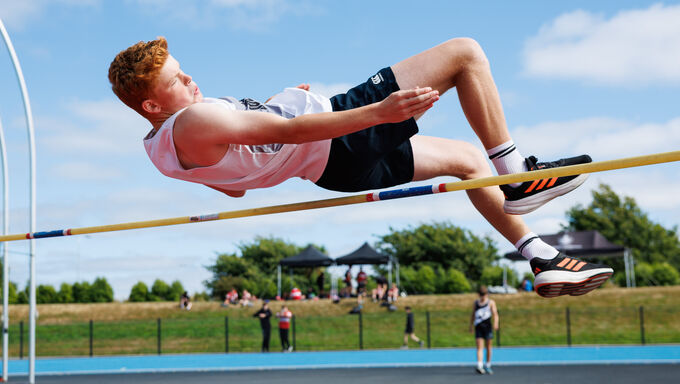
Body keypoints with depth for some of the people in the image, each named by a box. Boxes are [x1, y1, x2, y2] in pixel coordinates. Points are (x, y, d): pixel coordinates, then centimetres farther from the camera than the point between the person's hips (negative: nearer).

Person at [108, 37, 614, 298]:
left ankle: (541, 256, 22)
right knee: (464, 52, -4)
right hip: (343, 143, -10)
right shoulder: (193, 122, -26)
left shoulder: (161, 149, 5)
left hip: (332, 167, 10)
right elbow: (290, 131, -29)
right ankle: (517, 176, 2)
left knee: (466, 157, 22)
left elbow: (234, 183, 20)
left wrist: (284, 101, 27)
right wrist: (378, 112, -30)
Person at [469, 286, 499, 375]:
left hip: (487, 326, -1)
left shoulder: (491, 302, 5)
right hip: (478, 327, 1)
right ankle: (479, 366, -20)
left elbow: (495, 314, -5)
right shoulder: (476, 302, 14)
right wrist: (471, 325, 19)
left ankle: (488, 366, 18)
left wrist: (496, 323, -22)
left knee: (488, 347, 5)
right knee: (479, 347, -9)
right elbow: (473, 315, 23)